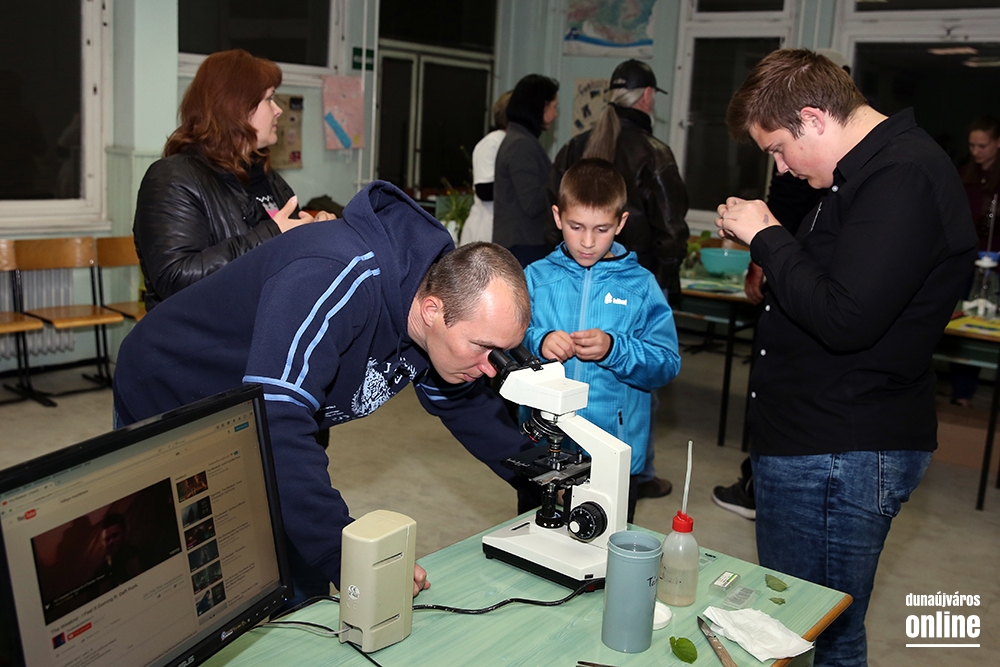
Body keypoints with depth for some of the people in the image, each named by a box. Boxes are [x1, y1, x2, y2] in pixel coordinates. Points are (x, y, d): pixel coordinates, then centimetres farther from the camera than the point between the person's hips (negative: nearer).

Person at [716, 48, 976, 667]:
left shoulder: (902, 180, -20)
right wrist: (766, 238, 5)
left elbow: (844, 319, -27)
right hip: (810, 436, 10)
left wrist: (768, 237, -15)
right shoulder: (880, 166, 14)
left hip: (843, 454, -10)